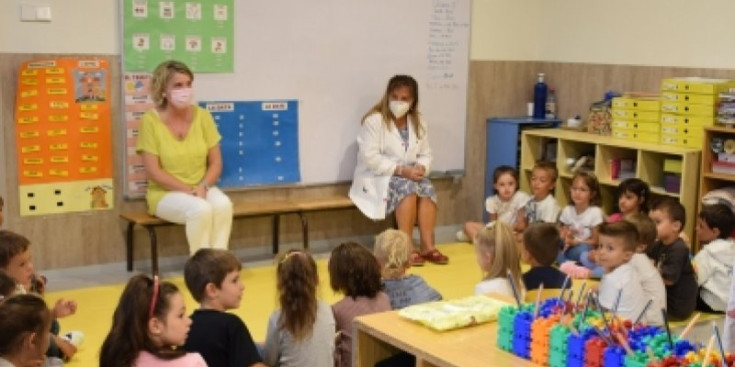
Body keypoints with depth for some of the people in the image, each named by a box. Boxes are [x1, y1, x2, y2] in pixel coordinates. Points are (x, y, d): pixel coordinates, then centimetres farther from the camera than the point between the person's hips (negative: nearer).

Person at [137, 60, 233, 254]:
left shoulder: (202, 116, 0)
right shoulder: (150, 121, -10)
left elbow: (216, 162, 2)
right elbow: (153, 171, -13)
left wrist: (203, 186, -16)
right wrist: (188, 190, -19)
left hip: (202, 188, 3)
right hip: (165, 193, -3)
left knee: (223, 204, -30)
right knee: (200, 209, -33)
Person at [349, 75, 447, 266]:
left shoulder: (419, 122, 8)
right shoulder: (374, 120, -11)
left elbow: (425, 154, 11)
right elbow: (370, 158, -19)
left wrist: (421, 168, -14)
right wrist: (401, 170, -25)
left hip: (409, 175, 6)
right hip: (376, 178, -5)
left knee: (427, 188, -25)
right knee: (407, 187, -33)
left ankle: (427, 246, -26)